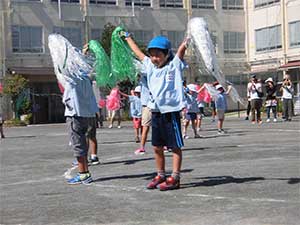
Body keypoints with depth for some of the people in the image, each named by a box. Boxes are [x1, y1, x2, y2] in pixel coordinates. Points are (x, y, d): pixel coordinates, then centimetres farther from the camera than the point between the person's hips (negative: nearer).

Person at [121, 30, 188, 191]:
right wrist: (127, 37, 35)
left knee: (175, 146, -1)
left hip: (171, 112, -7)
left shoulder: (174, 66, -2)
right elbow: (138, 53, 25)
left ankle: (175, 178, 0)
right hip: (156, 112, 7)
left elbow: (183, 47, -12)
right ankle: (160, 176, 22)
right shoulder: (150, 66, 13)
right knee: (157, 147, 11)